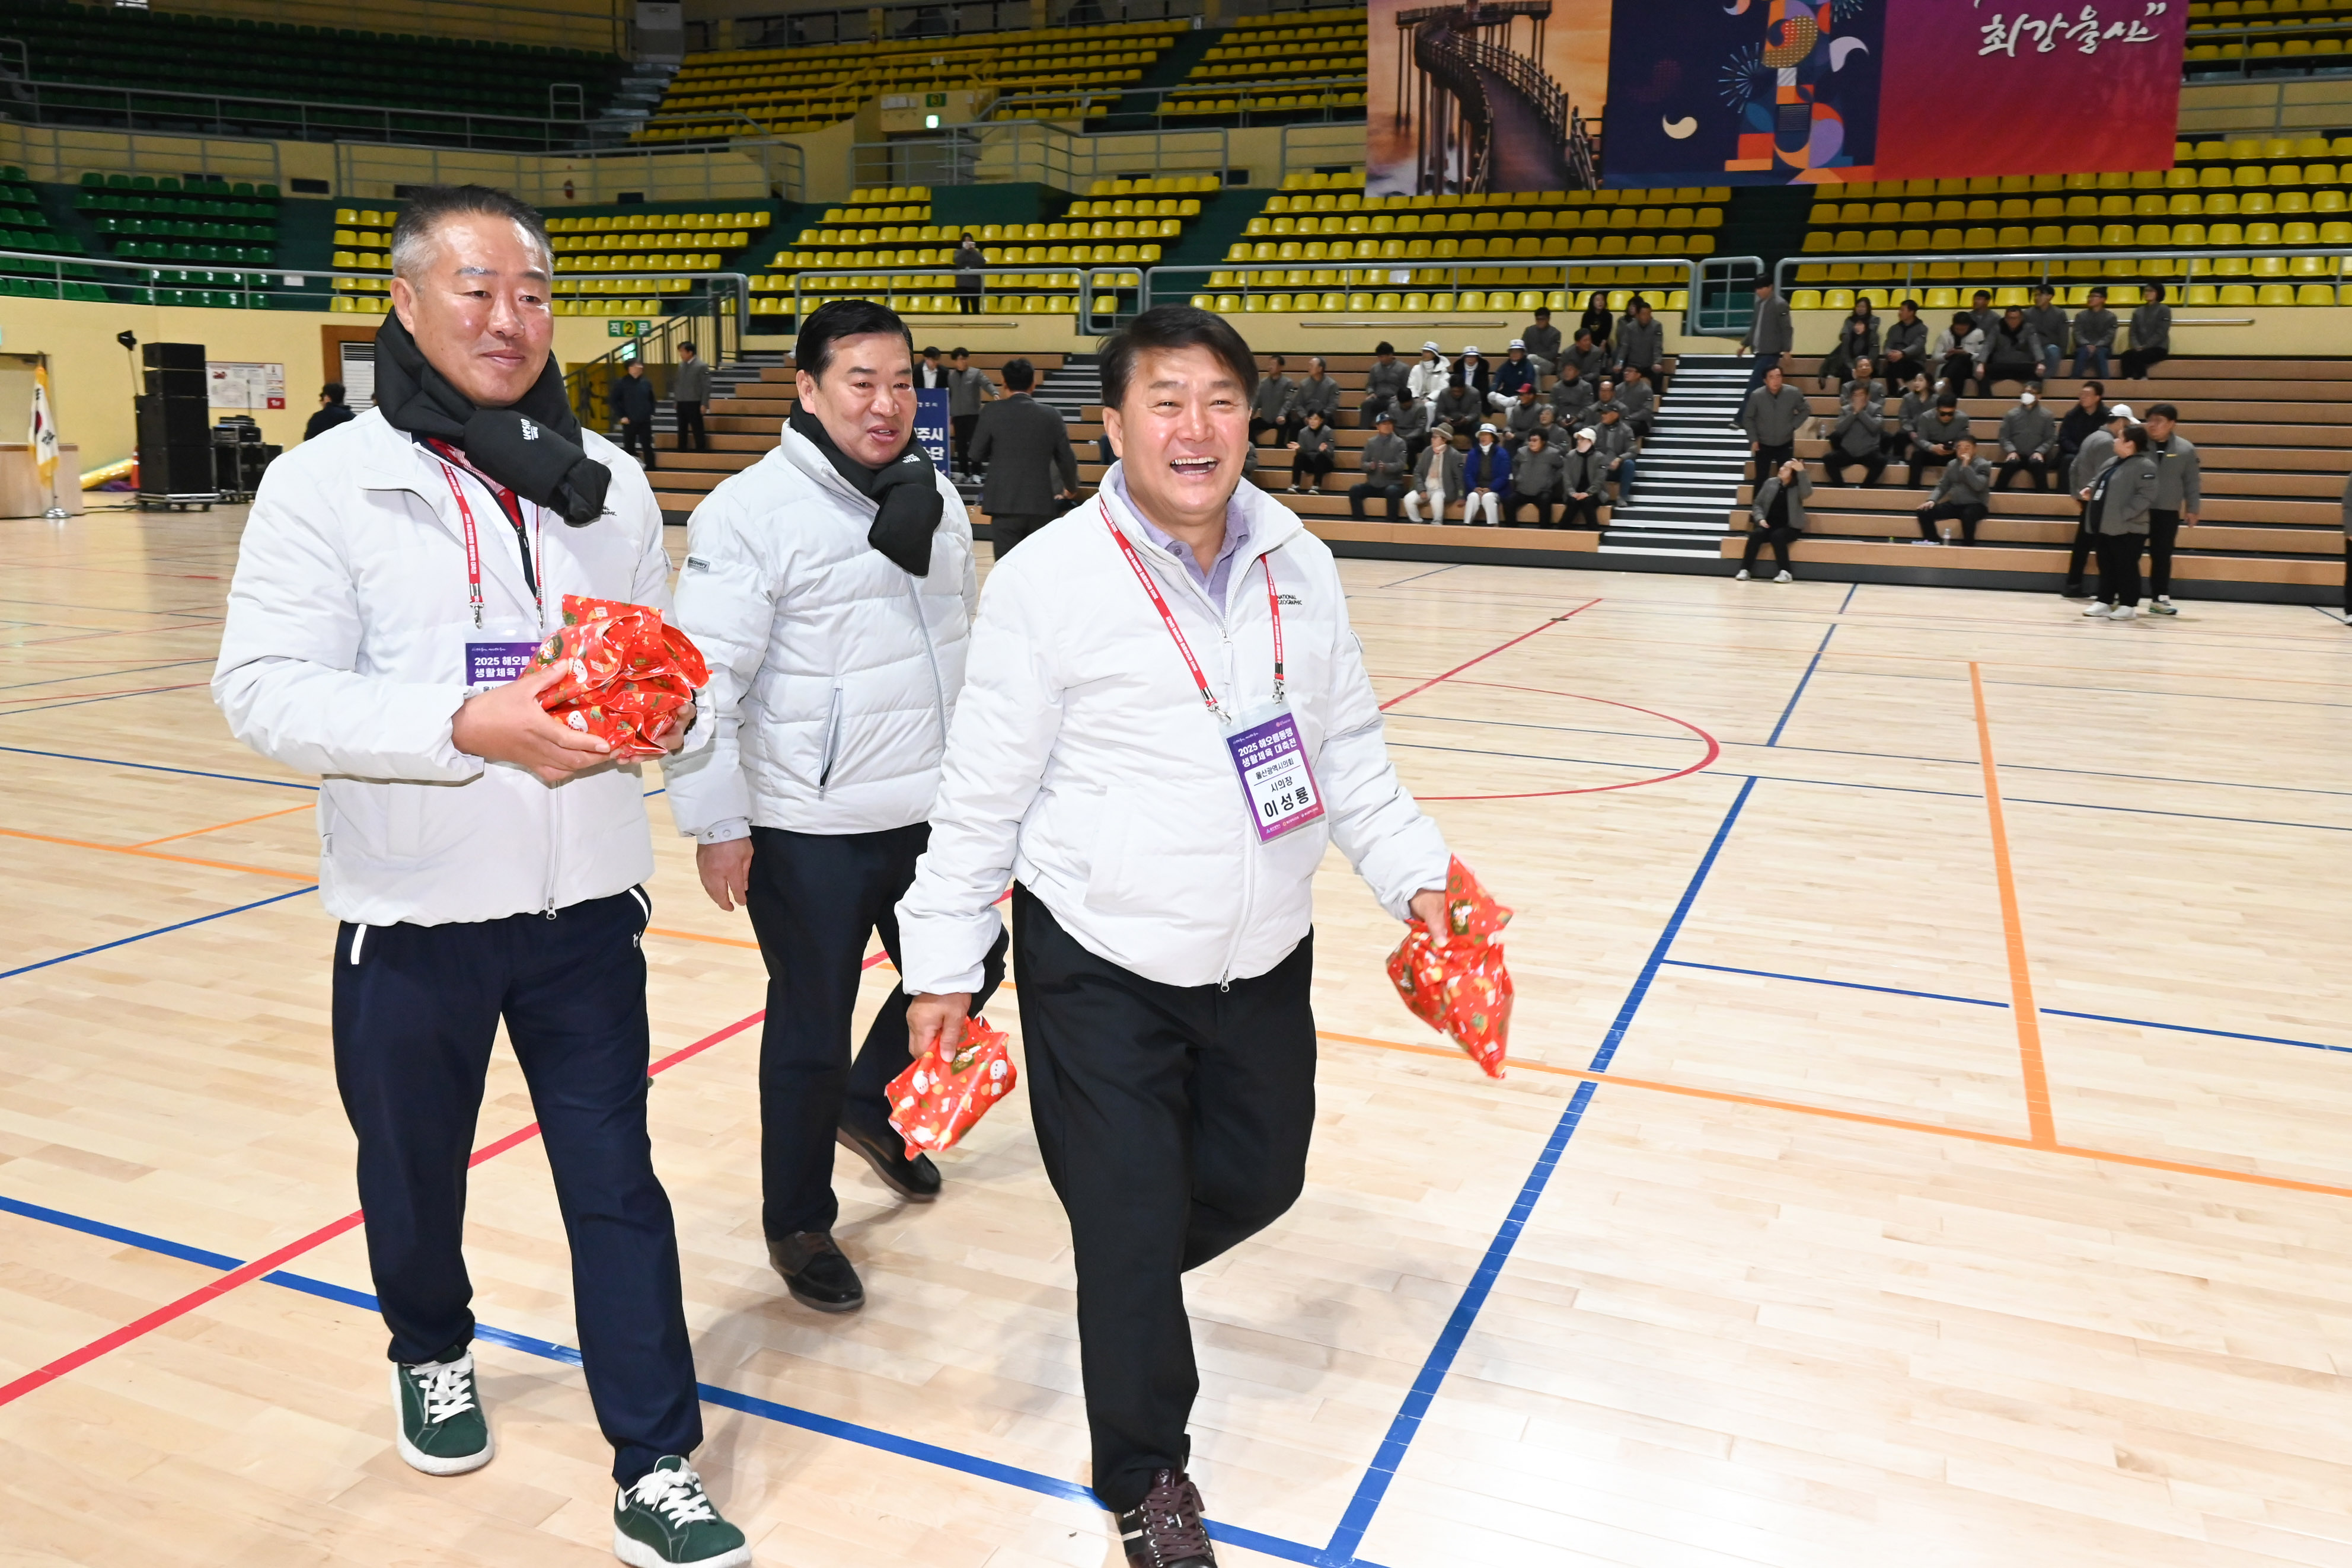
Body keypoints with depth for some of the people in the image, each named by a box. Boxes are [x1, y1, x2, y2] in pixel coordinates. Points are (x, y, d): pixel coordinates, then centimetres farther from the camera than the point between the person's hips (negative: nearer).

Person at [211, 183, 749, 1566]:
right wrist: (471, 724, -26)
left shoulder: (611, 481, 6)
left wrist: (668, 710, -12)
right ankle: (434, 1355, 49)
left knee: (617, 1186, 4)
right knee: (413, 1168, 19)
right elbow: (266, 688, -14)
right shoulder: (327, 482, -6)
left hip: (585, 899, 2)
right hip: (413, 910, -1)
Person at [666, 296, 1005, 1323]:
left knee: (962, 978, 18)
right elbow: (708, 678, -16)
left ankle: (871, 1105, 47)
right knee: (811, 1029, 7)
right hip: (808, 827, -6)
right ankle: (797, 1224, 29)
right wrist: (717, 823, -16)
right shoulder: (752, 511, -14)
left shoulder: (937, 499, 7)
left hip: (933, 813, 6)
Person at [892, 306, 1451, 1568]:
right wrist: (944, 968, -6)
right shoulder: (1048, 582, -15)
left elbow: (1349, 751, 10)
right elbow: (983, 795, -9)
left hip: (1264, 959, 5)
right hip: (1101, 969, -5)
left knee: (1260, 1178, 20)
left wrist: (1415, 876, 4)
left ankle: (1122, 1278, 52)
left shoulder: (1301, 565, 0)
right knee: (1130, 1226, 6)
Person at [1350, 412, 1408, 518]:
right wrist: (1370, 466, -21)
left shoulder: (1399, 442, -1)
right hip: (1373, 484, 3)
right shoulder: (1371, 442, 8)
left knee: (1391, 491, -37)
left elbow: (1401, 464, -12)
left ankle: (1392, 522, -28)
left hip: (1393, 484, -3)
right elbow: (1363, 463, 4)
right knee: (1354, 490, -20)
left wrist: (1386, 467, -31)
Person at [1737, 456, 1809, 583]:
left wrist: (1802, 471, -32)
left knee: (1777, 536, -35)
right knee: (1756, 534, -28)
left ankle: (1786, 573, -33)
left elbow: (1807, 492, -27)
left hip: (1789, 528, -3)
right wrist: (1760, 519, -9)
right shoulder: (1771, 483, 7)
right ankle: (1745, 570, -28)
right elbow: (1757, 504, 9)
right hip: (1769, 524, 3)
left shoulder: (1797, 487, -2)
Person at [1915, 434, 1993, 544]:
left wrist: (1966, 466, -23)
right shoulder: (1952, 464, 10)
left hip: (1976, 505, -5)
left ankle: (1968, 544, -22)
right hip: (1955, 504, 5)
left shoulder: (1983, 465, -5)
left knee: (1968, 515, -41)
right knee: (1925, 512, -12)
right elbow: (1942, 486, 11)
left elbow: (1978, 486, -22)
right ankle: (1933, 542, 1)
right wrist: (1932, 500, -7)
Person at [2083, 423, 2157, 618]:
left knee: (2126, 568, -1)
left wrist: (2123, 514, -22)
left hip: (2127, 530, -8)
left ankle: (2128, 606, 6)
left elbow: (2145, 496, -19)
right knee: (2106, 567, 13)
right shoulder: (2112, 462, 15)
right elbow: (2099, 481, 30)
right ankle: (2104, 602, 20)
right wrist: (2091, 490, 9)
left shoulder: (2144, 466, -12)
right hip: (2105, 527, 8)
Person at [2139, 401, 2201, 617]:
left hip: (2168, 512, 2)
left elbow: (2192, 482, 7)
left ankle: (2159, 599, 14)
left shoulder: (2185, 449, 1)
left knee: (2162, 556, 7)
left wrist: (2192, 509, 5)